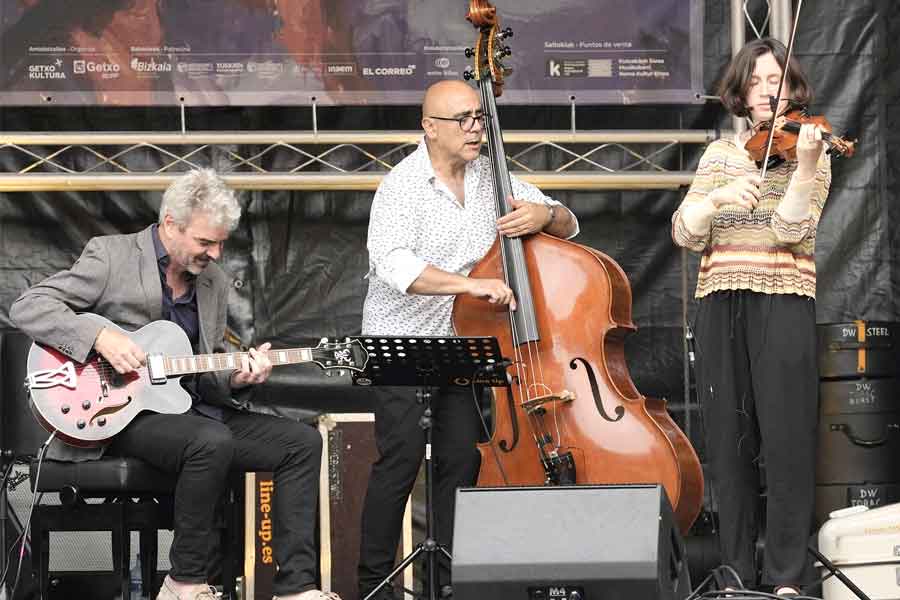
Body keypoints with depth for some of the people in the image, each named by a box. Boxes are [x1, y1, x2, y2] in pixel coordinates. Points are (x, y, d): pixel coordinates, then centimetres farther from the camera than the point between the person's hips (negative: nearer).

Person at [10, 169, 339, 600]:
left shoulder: (214, 281, 14)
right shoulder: (111, 256, -4)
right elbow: (26, 307, -10)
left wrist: (235, 377, -4)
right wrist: (101, 338, -22)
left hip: (195, 408, 7)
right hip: (124, 412, -7)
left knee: (303, 443, -7)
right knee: (213, 442, -35)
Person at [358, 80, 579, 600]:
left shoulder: (491, 177, 6)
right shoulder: (403, 186, -13)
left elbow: (568, 226, 10)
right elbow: (395, 266, -29)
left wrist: (544, 215, -14)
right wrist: (473, 283, -36)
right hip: (401, 339, -5)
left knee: (462, 454, -5)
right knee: (403, 450, -16)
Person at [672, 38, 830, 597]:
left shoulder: (810, 151, 5)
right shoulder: (720, 154, 13)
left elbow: (791, 230, -12)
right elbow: (685, 233, 1)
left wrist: (804, 164, -25)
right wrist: (717, 197, -17)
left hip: (783, 303, -3)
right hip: (721, 304, 3)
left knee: (786, 437, -8)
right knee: (730, 438, 4)